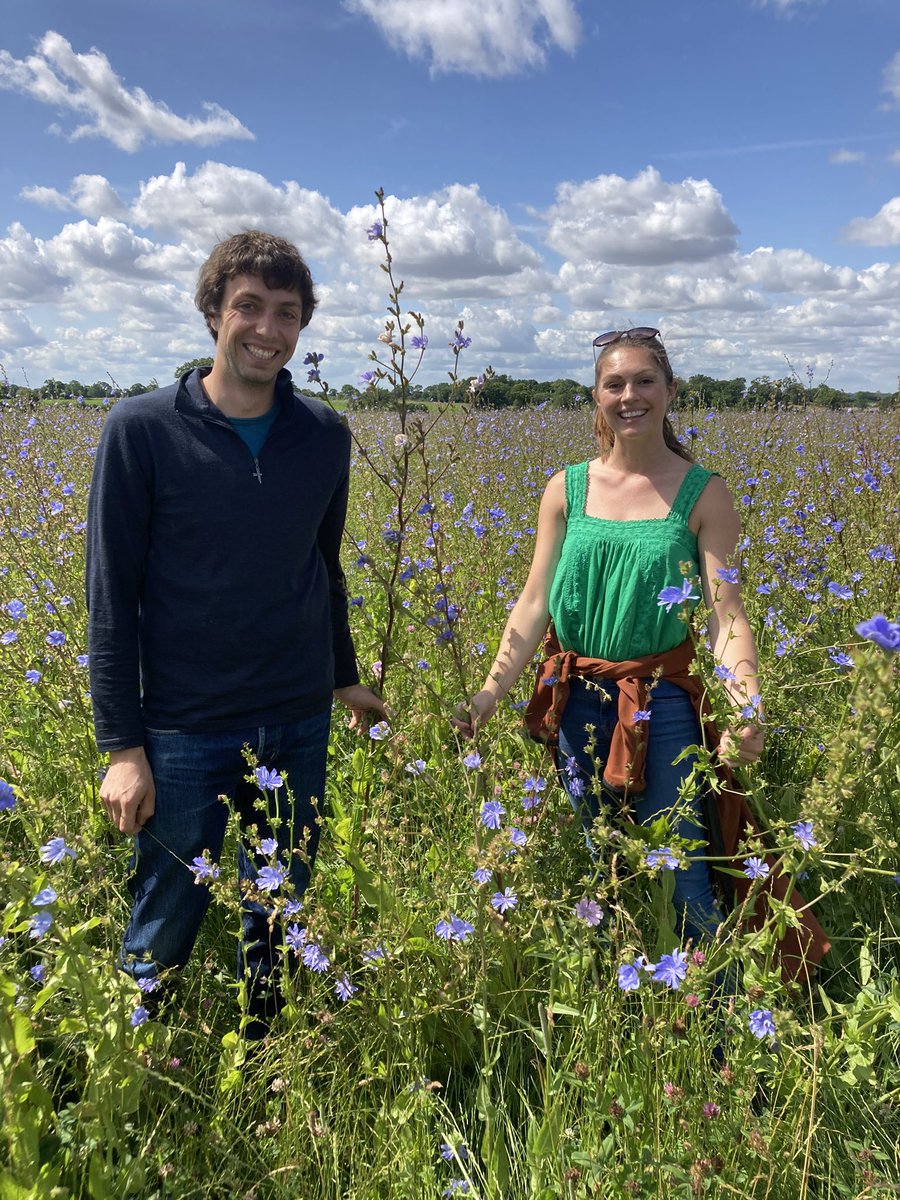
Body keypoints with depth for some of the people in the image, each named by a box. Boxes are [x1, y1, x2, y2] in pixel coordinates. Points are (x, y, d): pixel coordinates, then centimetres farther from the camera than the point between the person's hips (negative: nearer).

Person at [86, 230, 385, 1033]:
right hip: (184, 729, -3)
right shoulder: (142, 430, -8)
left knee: (281, 922, 17)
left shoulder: (326, 436, 2)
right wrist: (121, 746, -9)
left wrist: (345, 677, 21)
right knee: (165, 932, 12)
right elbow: (111, 596, -7)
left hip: (299, 726, 3)